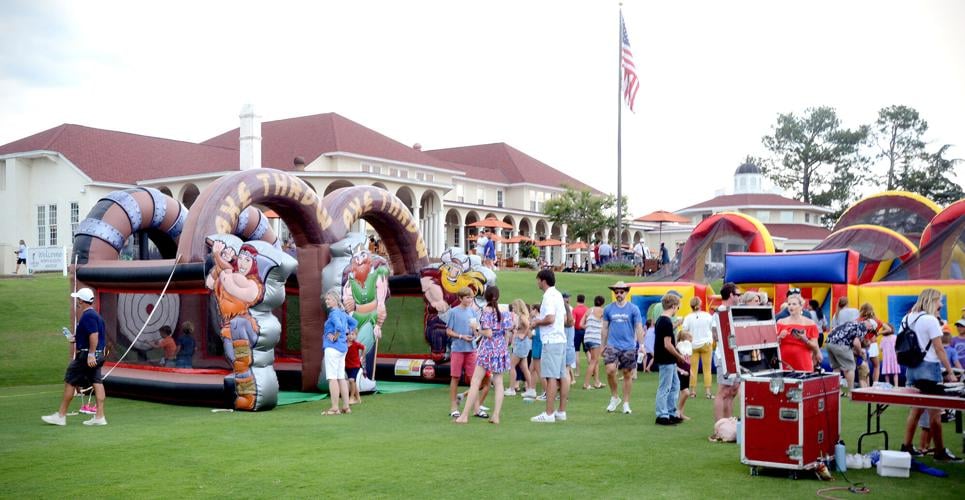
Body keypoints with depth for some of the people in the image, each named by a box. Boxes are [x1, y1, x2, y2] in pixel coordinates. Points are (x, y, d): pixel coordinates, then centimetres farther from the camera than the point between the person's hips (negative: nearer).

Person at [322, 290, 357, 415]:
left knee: (332, 378, -7)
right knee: (341, 378, 12)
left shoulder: (334, 313, -13)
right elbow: (354, 323, 27)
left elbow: (339, 326, -32)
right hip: (343, 348, 9)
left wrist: (335, 337, -17)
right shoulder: (343, 313, 13)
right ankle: (346, 407, 13)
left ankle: (335, 408, -8)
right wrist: (346, 334, 19)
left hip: (332, 348, -9)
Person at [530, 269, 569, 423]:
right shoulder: (558, 294, 17)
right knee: (562, 376, 9)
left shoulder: (549, 296, -13)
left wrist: (537, 322, -6)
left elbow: (550, 318, -23)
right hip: (561, 339, 10)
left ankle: (549, 414, -7)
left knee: (551, 377, -8)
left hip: (551, 341, -10)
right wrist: (541, 321, 17)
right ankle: (562, 412, 14)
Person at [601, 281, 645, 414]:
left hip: (629, 347, -1)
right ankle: (614, 397, 7)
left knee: (627, 374, 5)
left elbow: (639, 328, 0)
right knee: (610, 371, -15)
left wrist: (641, 345, -6)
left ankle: (626, 403, 17)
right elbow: (604, 328, 12)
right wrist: (603, 345, 11)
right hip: (612, 346, 1)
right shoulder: (608, 309, 5)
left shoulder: (633, 309, 0)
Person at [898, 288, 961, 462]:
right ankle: (940, 452, 5)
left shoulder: (908, 319, 10)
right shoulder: (930, 320, -13)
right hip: (929, 368, -8)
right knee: (935, 412, -1)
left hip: (911, 368, 8)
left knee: (916, 408, 14)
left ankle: (906, 447, 16)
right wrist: (950, 372, -8)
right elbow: (939, 349, -13)